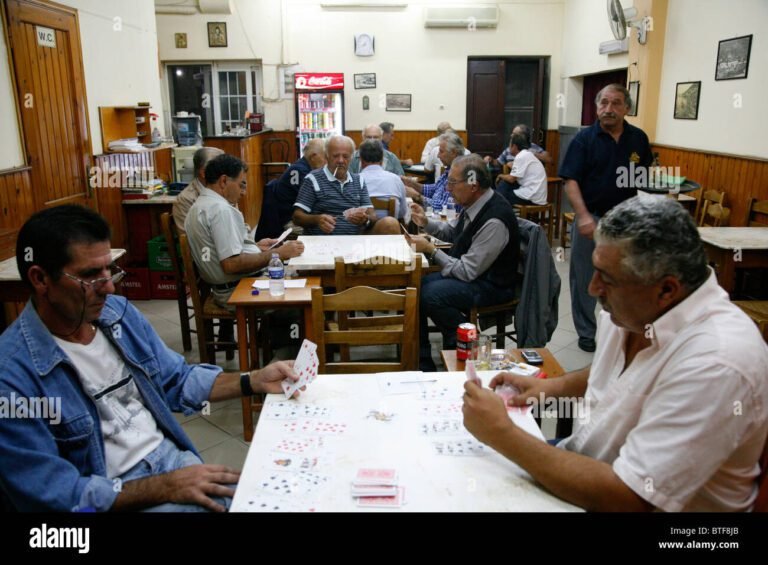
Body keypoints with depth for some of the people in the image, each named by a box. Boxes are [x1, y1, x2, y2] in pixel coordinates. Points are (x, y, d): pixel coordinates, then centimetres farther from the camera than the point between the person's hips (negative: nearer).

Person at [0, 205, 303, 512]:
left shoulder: (119, 312, 1)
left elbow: (178, 380, 12)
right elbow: (52, 495, -16)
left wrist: (254, 381, -2)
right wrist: (164, 487, -19)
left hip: (171, 456, 6)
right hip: (107, 495, -5)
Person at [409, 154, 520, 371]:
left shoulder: (494, 220, -28)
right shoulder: (475, 204, -2)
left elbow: (467, 272, -25)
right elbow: (452, 231, 20)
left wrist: (431, 250, -19)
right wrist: (426, 222, 2)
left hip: (490, 286, -9)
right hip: (470, 271, 9)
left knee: (431, 295, -27)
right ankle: (421, 362, 5)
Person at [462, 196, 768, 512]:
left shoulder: (715, 364, -31)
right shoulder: (634, 310, -7)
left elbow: (623, 497, -30)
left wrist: (502, 434, -26)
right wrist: (553, 386, -1)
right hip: (586, 465, 7)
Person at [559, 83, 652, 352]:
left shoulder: (638, 138, 4)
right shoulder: (584, 139, -4)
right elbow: (570, 181, -10)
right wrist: (583, 215, -21)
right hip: (590, 218, -2)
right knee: (584, 279, 7)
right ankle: (586, 333, 23)